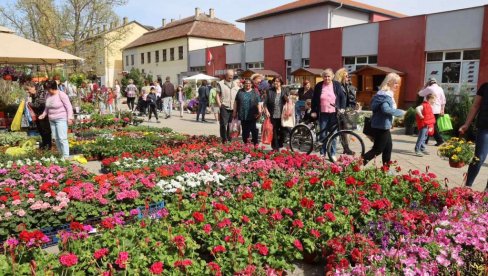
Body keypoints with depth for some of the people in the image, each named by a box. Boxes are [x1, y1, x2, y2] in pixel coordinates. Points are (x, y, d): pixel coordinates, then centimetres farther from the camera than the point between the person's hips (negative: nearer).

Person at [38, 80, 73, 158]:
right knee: (56, 138, 7)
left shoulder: (61, 95, -10)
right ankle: (61, 155, 17)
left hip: (61, 119, -7)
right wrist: (44, 114, 9)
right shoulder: (48, 95, 10)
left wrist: (69, 118, -17)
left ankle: (66, 156, -9)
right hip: (52, 120, 7)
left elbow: (69, 107, -11)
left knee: (62, 138, -12)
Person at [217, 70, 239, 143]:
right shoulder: (220, 84, 4)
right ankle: (224, 140, 3)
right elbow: (217, 95, 1)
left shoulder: (235, 84, 16)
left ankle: (229, 139, 19)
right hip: (224, 107, -4)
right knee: (223, 124, -4)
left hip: (233, 107, 4)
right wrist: (219, 104, -10)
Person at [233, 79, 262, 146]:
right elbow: (236, 102, 12)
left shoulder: (255, 92, 6)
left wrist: (259, 112, -7)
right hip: (243, 115, 2)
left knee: (253, 129, -4)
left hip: (252, 115, -2)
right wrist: (234, 111, 9)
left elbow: (258, 103, 2)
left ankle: (255, 143, 4)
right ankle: (245, 142, 19)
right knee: (245, 130, 7)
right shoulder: (240, 92, 10)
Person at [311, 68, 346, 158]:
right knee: (323, 135, 3)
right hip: (323, 114, 0)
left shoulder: (337, 85, 3)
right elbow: (314, 99, 7)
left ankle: (333, 154, 13)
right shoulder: (318, 86, 3)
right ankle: (322, 153, 14)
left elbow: (343, 97, 7)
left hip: (334, 114, 0)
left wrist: (342, 108, -4)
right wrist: (313, 111, 1)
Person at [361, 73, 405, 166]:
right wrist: (401, 112, -22)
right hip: (381, 126, -10)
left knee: (388, 147, 15)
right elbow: (386, 109, -34)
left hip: (383, 126, 10)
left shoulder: (387, 94, 14)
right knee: (378, 149, -3)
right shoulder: (385, 95, -19)